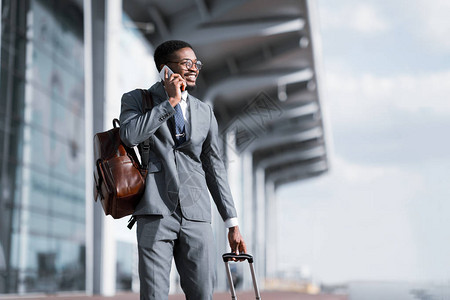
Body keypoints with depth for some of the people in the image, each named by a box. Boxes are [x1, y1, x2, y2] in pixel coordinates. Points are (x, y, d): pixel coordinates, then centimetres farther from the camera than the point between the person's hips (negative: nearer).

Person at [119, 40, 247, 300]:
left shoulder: (205, 112, 18)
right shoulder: (136, 100, 9)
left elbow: (215, 168, 18)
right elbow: (130, 135, -14)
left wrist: (232, 223, 13)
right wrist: (170, 102, -8)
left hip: (196, 213, 3)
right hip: (156, 212, -3)